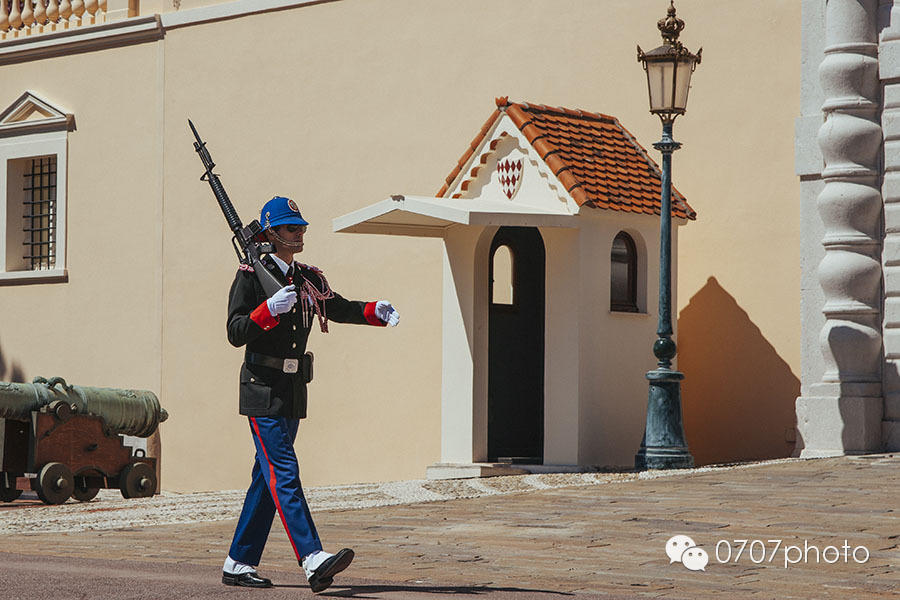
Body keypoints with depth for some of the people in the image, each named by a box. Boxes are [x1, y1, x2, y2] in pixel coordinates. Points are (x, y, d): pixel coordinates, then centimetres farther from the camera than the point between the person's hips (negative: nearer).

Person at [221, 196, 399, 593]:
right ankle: (313, 560, -24)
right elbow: (235, 333, -12)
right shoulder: (251, 276, -7)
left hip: (293, 390, 8)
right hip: (263, 388, -8)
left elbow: (339, 308, 19)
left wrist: (376, 311, 2)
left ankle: (238, 564, 16)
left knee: (267, 478, 9)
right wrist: (269, 309, -26)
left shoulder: (308, 279, 13)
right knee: (283, 472, -14)